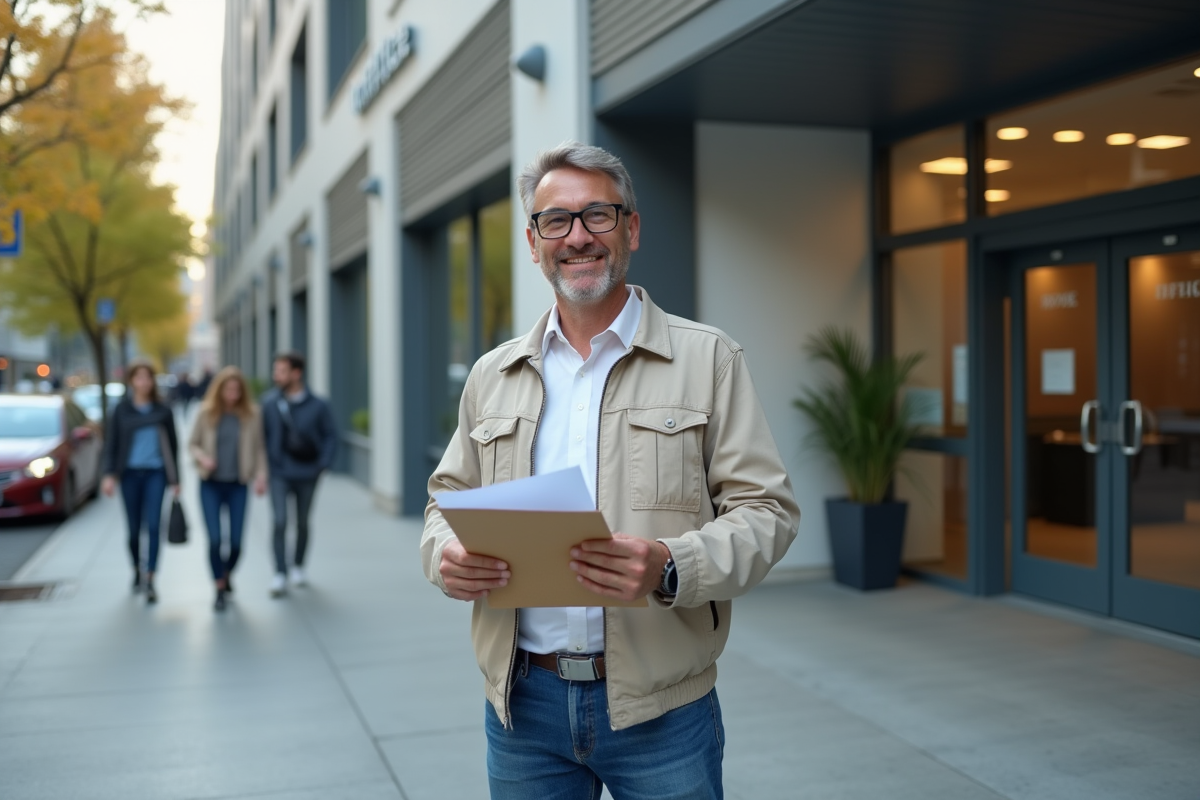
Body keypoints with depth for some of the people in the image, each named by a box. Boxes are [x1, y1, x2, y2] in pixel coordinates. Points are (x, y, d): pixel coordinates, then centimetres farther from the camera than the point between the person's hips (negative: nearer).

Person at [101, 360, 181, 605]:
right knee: (134, 528, 8)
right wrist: (109, 474, -9)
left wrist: (175, 479, 8)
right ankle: (137, 571, 30)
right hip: (130, 473, 1)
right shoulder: (122, 410, 4)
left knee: (153, 525, -13)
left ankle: (149, 580, -13)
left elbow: (172, 445, 9)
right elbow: (111, 443, 3)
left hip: (156, 473, -1)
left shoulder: (163, 411, 4)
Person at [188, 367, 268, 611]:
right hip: (211, 484, 0)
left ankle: (227, 574, 33)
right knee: (214, 539, -8)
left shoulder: (251, 414, -1)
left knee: (236, 541, 2)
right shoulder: (206, 413, -1)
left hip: (238, 484, 1)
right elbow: (192, 444, 7)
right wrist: (202, 457, -13)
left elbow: (259, 448, 5)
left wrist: (261, 474, -7)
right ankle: (220, 588, 9)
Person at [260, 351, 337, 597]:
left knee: (302, 522, 14)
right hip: (280, 473, -1)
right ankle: (280, 575, -4)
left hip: (307, 473, 1)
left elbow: (330, 436, 1)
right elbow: (261, 434, 3)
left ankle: (298, 567, 33)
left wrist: (324, 464, -8)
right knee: (280, 522, -10)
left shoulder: (317, 405, -8)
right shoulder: (270, 402, -6)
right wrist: (264, 463, -2)